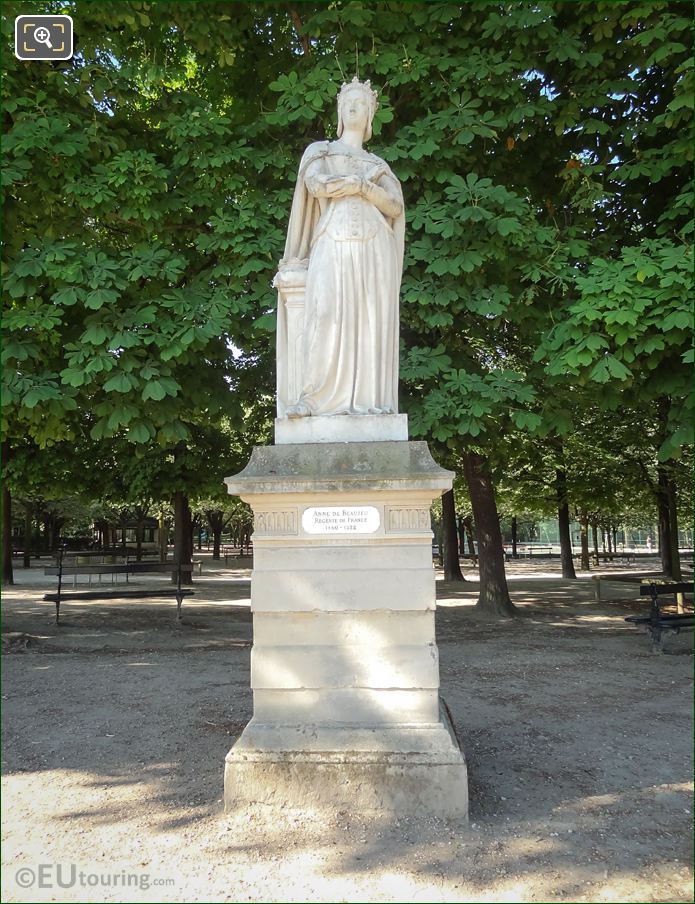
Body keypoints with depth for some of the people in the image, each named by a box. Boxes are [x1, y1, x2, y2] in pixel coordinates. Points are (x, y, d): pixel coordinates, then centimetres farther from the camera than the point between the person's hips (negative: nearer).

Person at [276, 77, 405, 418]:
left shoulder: (378, 164, 26)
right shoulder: (319, 150, 22)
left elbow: (396, 205, 10)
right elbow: (316, 184, -1)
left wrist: (365, 187, -4)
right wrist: (362, 181, 3)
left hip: (374, 247, 3)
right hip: (333, 245, -2)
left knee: (373, 320, -10)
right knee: (327, 315, -19)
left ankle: (370, 398, -13)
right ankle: (315, 398, -24)